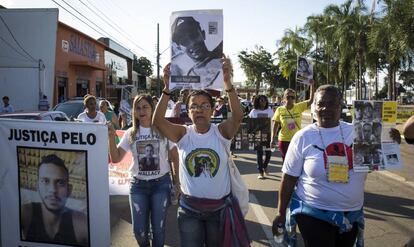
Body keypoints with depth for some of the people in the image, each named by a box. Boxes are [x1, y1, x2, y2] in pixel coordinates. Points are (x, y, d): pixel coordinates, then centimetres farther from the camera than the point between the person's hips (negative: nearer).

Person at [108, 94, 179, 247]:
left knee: (158, 228, 7)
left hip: (161, 183, -2)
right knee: (139, 230, 8)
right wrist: (112, 137, -13)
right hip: (138, 185, 2)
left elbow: (175, 157, 1)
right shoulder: (130, 133, 3)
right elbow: (115, 159, -1)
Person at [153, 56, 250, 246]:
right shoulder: (183, 134, -6)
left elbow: (238, 116, -27)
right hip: (189, 208, 0)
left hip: (219, 207, 0)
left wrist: (227, 82, -37)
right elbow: (157, 121, -21)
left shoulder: (221, 132, -8)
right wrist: (167, 88, -31)